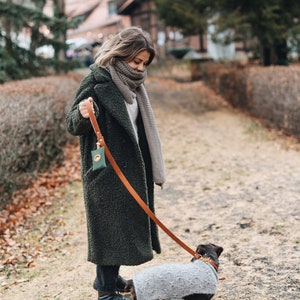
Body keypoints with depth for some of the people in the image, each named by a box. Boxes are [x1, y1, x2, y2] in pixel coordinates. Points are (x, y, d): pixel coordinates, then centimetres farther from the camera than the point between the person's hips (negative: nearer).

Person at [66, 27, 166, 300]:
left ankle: (109, 277, 32)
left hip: (131, 167, 9)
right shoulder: (97, 80, -15)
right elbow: (73, 125, -16)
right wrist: (83, 115, -40)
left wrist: (149, 169, 20)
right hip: (107, 170, -8)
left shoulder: (131, 82, 9)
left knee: (127, 222, 16)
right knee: (111, 225, -1)